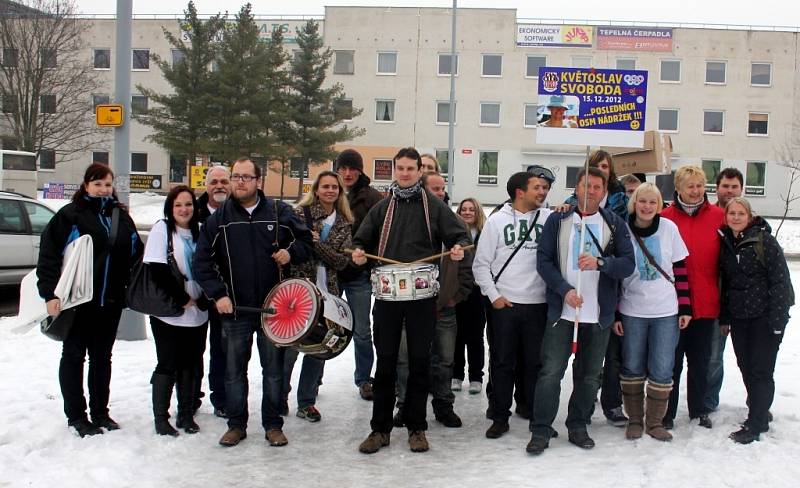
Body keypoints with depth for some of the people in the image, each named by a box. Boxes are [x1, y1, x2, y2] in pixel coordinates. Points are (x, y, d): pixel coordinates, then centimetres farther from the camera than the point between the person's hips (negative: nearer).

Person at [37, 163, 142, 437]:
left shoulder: (121, 217, 10)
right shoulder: (70, 215, -6)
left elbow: (135, 255, 16)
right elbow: (49, 255, -11)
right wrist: (50, 293, -18)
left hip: (111, 301, 5)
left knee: (103, 357, 13)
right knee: (74, 355, 6)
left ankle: (100, 412, 24)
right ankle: (76, 415, 15)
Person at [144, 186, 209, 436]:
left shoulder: (200, 232, 8)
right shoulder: (162, 229, -4)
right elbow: (158, 270, -12)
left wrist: (202, 301, -4)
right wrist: (182, 299, -13)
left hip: (197, 313, 4)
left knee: (191, 364, 9)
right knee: (168, 365, -1)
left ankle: (186, 414, 21)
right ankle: (161, 417, 11)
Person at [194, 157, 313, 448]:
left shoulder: (279, 213, 1)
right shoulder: (219, 219, 1)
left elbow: (306, 241, 10)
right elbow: (202, 261, 1)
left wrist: (290, 253, -11)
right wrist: (218, 294, -10)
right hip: (234, 308, 0)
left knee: (273, 370, 8)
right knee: (234, 371, 9)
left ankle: (273, 425, 21)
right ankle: (236, 425, 24)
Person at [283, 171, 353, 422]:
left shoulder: (344, 224, 10)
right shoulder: (301, 213, 0)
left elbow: (342, 260, -2)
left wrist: (317, 244, -14)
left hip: (326, 293, 4)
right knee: (291, 346, -1)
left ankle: (307, 401, 19)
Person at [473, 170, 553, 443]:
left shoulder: (549, 218, 2)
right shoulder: (497, 220, 1)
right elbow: (481, 264, 2)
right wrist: (493, 295, -4)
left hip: (538, 304, 1)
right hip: (504, 304, -1)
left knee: (537, 363, 8)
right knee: (502, 363, 7)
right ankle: (500, 417, 17)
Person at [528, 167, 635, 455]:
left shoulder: (615, 224, 5)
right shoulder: (558, 220, 2)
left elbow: (628, 264, -1)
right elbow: (544, 261, -2)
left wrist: (599, 263, -20)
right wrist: (565, 290, -14)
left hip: (599, 314, 2)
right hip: (561, 310, -2)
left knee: (589, 375, 10)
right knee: (551, 371, -4)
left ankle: (578, 426, 25)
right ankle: (541, 430, 6)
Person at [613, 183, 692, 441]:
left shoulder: (669, 228, -1)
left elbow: (681, 268, 3)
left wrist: (685, 307, 0)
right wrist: (614, 314, -1)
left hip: (666, 311, 0)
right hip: (632, 312, 0)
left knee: (662, 370, 3)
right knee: (632, 368, 8)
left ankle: (655, 422, 17)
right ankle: (634, 420, 22)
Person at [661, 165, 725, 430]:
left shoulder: (718, 216, 1)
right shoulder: (665, 217, -5)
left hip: (706, 303, 2)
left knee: (701, 359, 15)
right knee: (672, 360, 7)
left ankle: (699, 409, 32)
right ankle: (667, 412, 20)